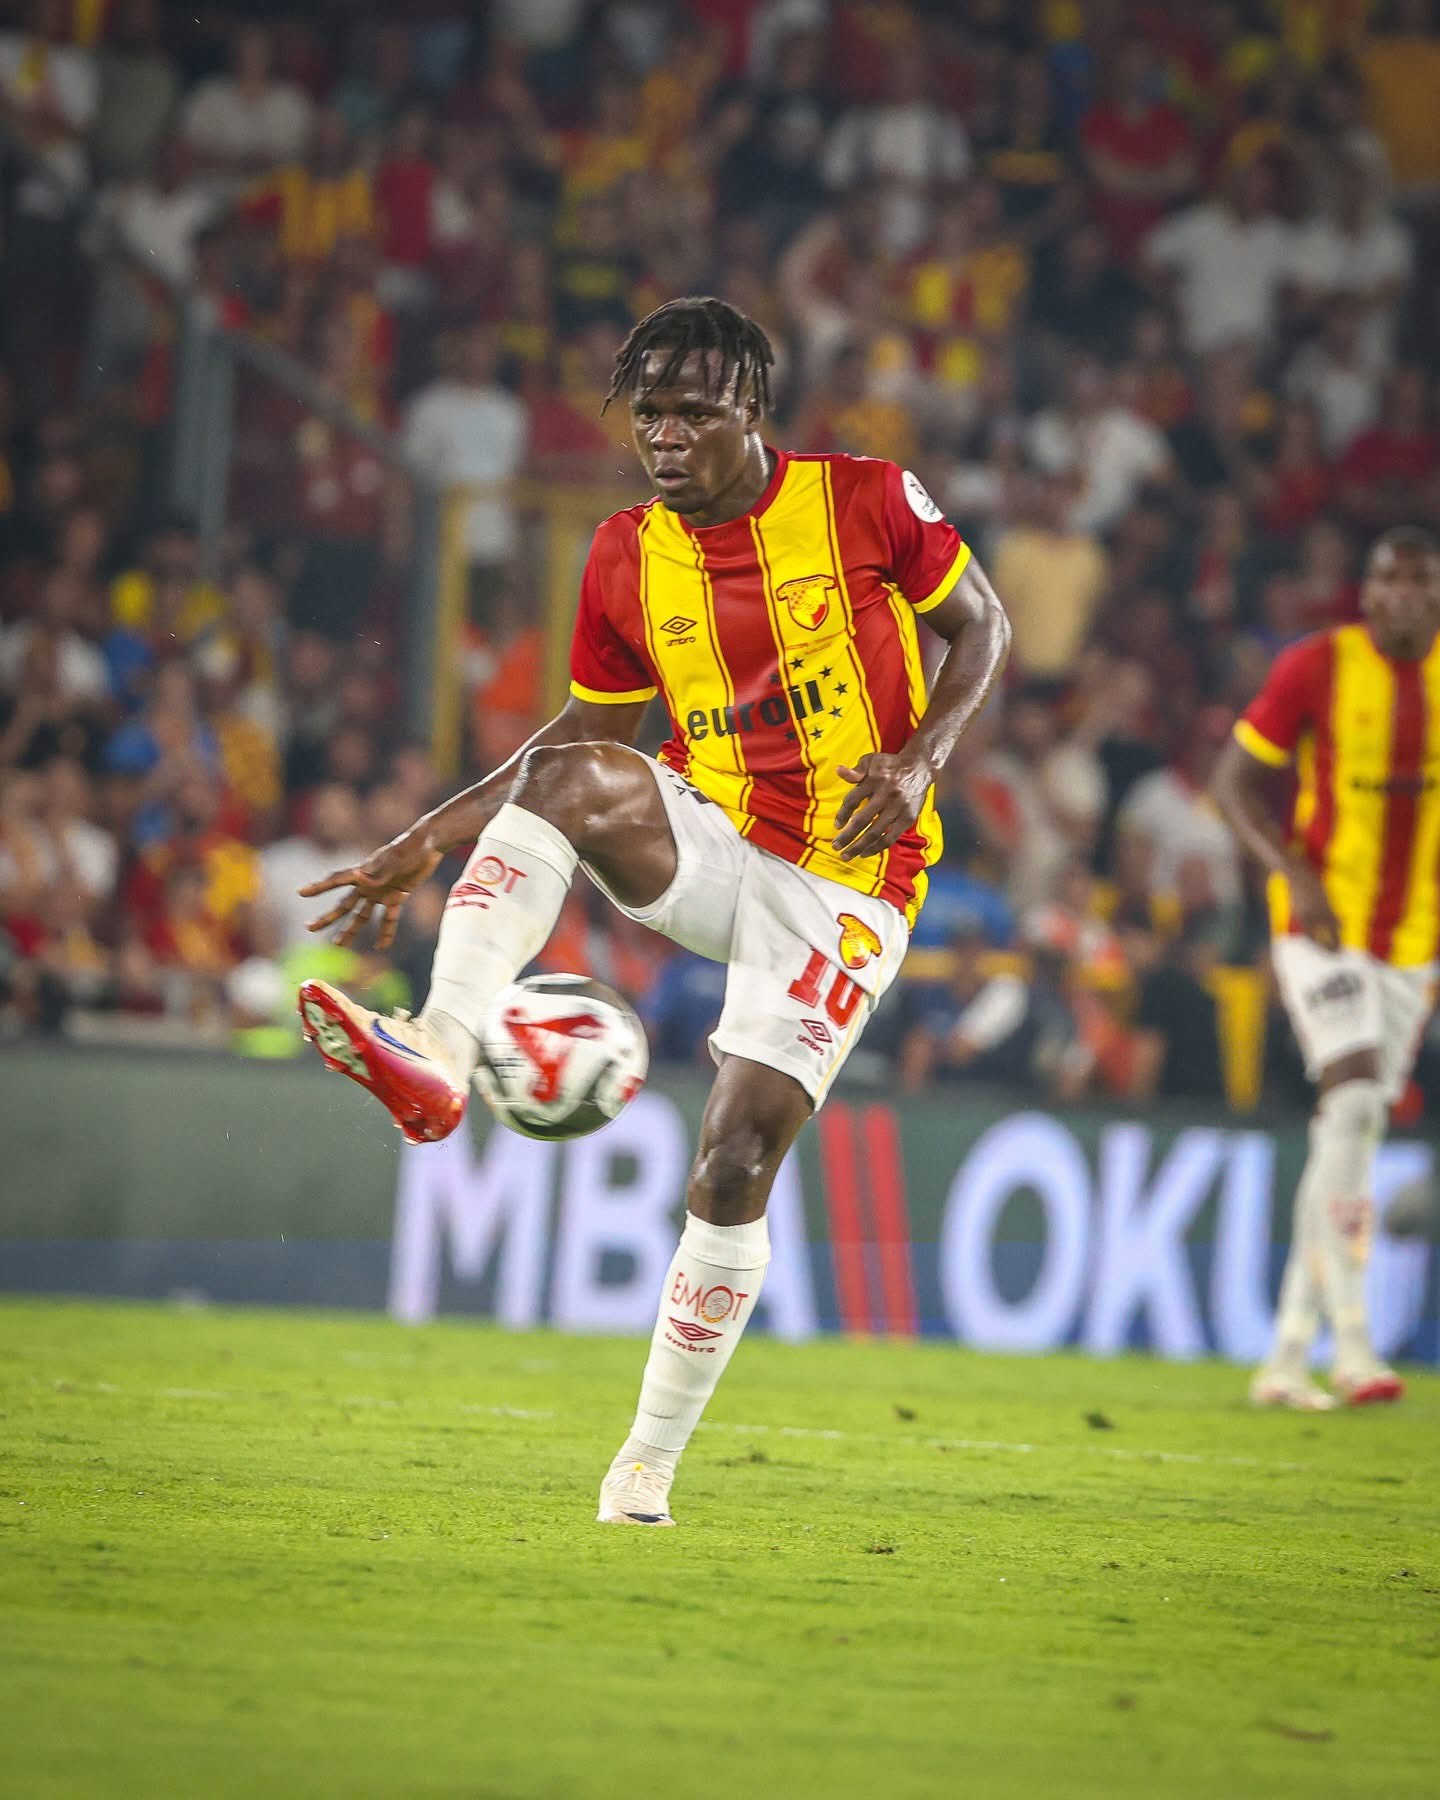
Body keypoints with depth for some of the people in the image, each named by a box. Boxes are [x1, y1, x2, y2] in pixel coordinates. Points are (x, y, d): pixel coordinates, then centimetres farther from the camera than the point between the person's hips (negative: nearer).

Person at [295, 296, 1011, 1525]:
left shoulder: (867, 502, -8)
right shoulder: (627, 560, 3)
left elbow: (983, 629, 3)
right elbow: (589, 735, 13)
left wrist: (919, 759, -15)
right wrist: (426, 846, 5)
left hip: (843, 891, -3)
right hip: (709, 847, 3)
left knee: (737, 1164, -13)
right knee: (569, 775, -29)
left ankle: (651, 1463, 0)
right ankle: (439, 1062, -41)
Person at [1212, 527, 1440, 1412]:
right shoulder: (1317, 666, -7)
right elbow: (1236, 779, -2)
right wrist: (1295, 872, -16)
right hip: (1322, 923, -5)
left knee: (1351, 1135, 7)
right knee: (1353, 1100, -21)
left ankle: (1288, 1356, 14)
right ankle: (1353, 1344, -22)